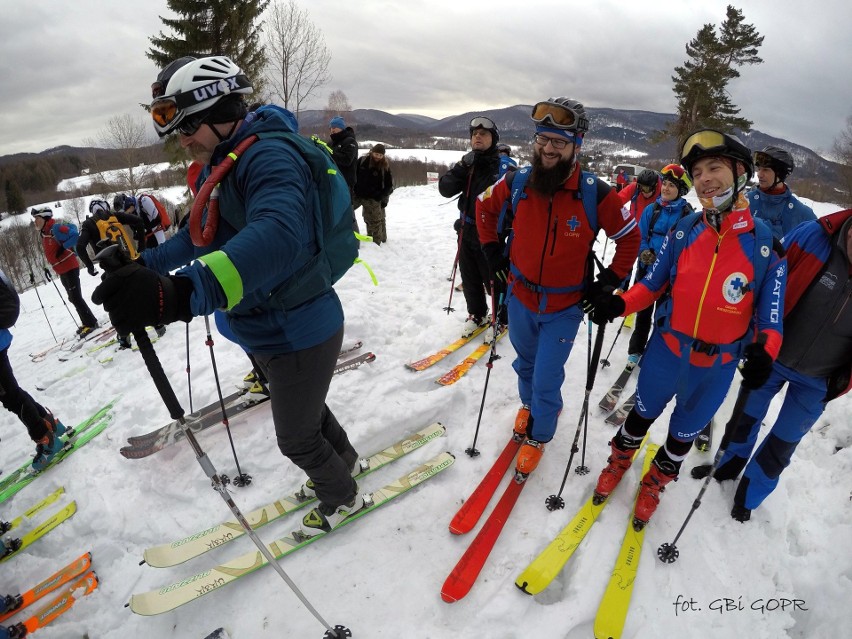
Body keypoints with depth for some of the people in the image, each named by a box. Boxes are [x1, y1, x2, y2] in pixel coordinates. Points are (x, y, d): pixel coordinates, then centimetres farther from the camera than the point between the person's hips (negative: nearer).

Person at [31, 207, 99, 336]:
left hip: (70, 268, -10)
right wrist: (55, 268, 16)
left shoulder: (56, 229, -15)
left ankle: (91, 323, -4)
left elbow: (75, 235, -24)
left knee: (76, 297, -10)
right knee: (73, 298, 13)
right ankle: (87, 322, 20)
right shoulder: (43, 234, 13)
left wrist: (64, 247, -21)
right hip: (62, 272, 10)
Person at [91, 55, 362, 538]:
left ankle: (342, 498, 40)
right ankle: (344, 460, 56)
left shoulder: (269, 157, -25)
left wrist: (181, 293, -57)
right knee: (306, 408, 29)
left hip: (299, 332, -9)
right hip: (273, 331, 9)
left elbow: (276, 237, -46)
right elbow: (203, 235, 23)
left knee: (296, 438, 11)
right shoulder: (220, 167, 8)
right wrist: (147, 265, 21)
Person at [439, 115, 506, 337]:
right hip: (466, 231, 6)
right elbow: (446, 189, -2)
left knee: (493, 278, 3)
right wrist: (461, 167, -15)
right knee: (469, 276, 14)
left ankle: (501, 319, 22)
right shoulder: (467, 163, 8)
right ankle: (477, 315, 32)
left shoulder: (502, 164, -8)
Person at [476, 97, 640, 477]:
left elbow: (630, 238, -4)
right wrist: (492, 251, 5)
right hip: (520, 297, 3)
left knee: (546, 382, 2)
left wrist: (609, 282, -6)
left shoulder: (596, 194, -18)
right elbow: (484, 207, 9)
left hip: (564, 307, -3)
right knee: (525, 365, 24)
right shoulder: (516, 183, -12)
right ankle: (529, 405, 54)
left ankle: (538, 436, 31)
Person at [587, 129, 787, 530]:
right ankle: (619, 460, 49)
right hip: (667, 347, 1)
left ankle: (654, 484, 46)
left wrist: (763, 353, -24)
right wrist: (620, 304, -19)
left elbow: (770, 312, -6)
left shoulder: (766, 243, -12)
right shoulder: (684, 229, -8)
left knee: (684, 433, 20)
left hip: (718, 365, 0)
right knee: (642, 413, 21)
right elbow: (654, 282, -1)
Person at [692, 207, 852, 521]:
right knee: (748, 414, 21)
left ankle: (750, 491, 39)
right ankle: (731, 463, 47)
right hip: (771, 356, 0)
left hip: (817, 380, 1)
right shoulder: (812, 237, -24)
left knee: (783, 440, 16)